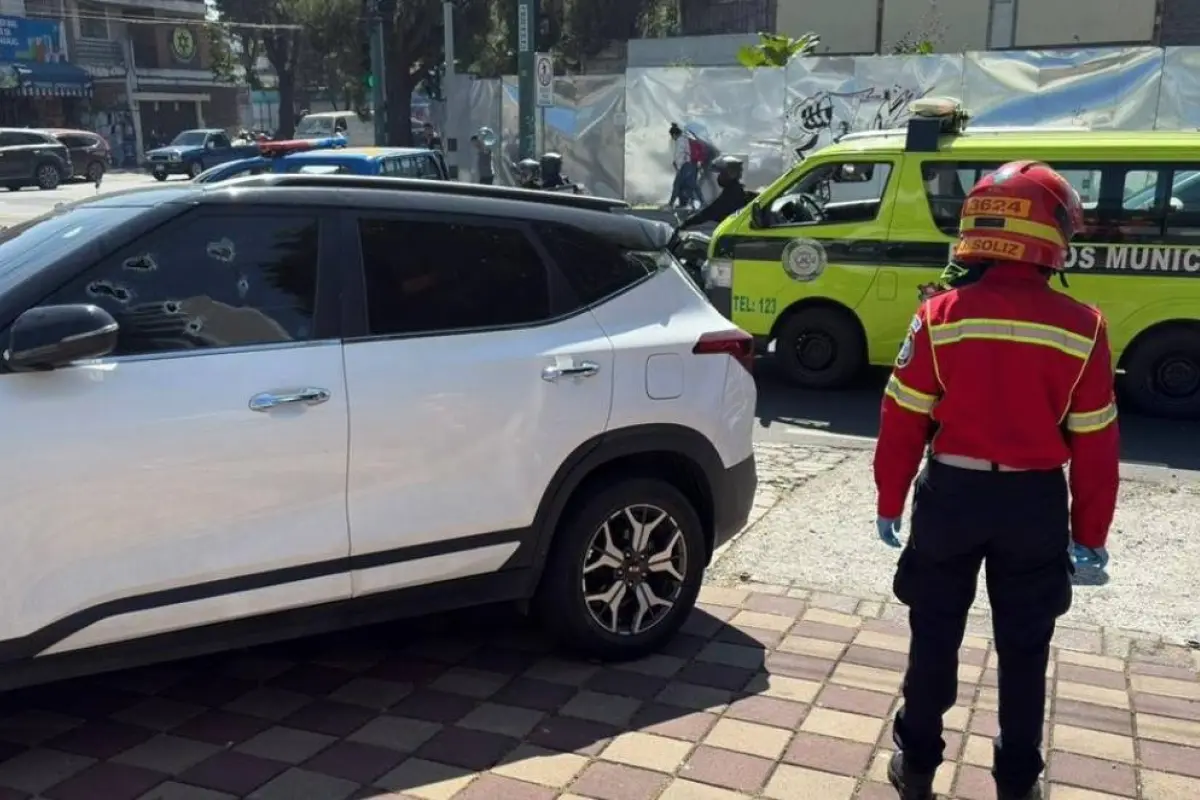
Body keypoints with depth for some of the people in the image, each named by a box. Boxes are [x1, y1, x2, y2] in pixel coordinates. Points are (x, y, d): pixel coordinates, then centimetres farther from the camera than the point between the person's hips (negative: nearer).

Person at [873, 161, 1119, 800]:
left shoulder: (942, 315, -11)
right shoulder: (1082, 328, -9)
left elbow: (903, 423, -7)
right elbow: (1095, 444, -3)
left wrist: (890, 502, 6)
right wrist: (1091, 532, 8)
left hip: (953, 492, 0)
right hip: (1036, 501, 0)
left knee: (935, 636, 16)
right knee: (1024, 648, 16)